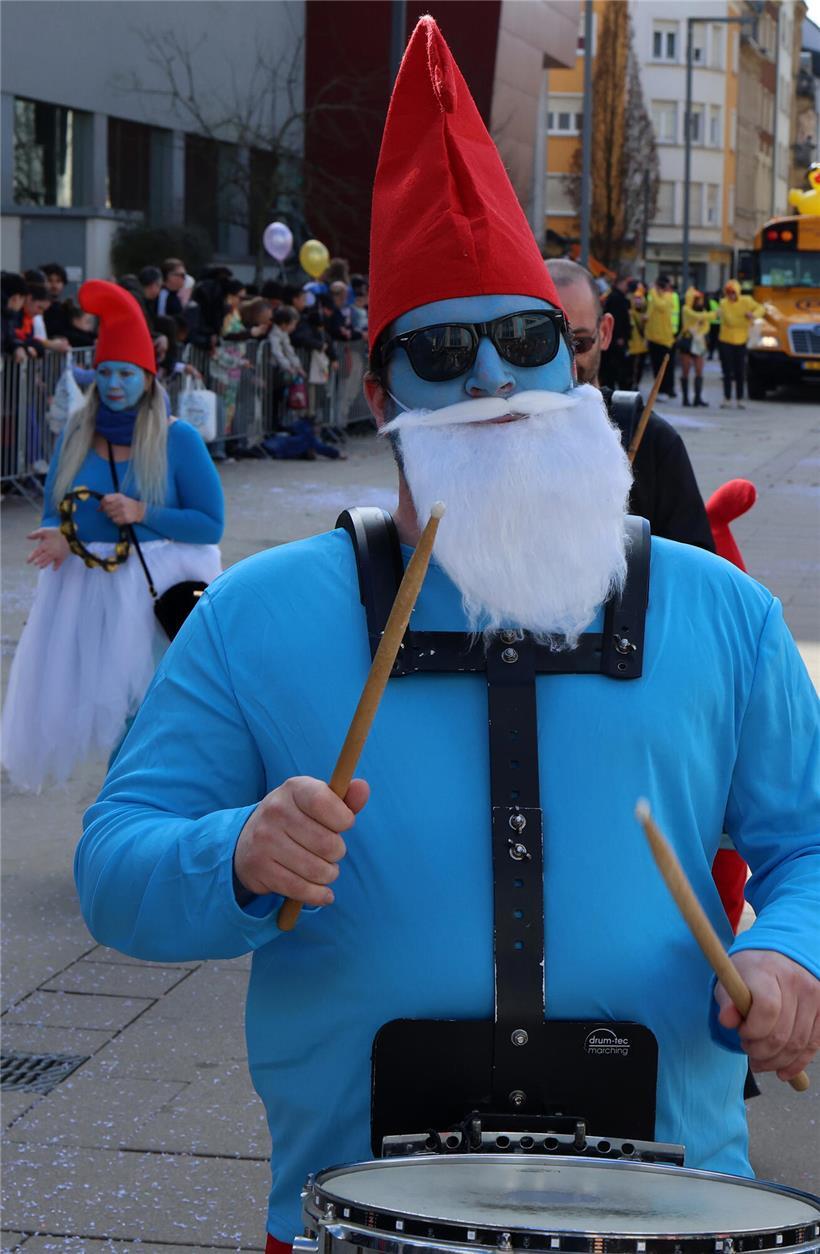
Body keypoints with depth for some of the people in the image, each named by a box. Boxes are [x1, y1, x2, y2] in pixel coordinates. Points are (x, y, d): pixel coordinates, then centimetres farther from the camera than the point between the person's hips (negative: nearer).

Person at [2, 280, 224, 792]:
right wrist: (60, 537, -14)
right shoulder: (76, 434, 6)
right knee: (96, 695, 3)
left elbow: (211, 524, -6)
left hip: (158, 589, -4)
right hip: (87, 588, 4)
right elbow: (55, 512, 9)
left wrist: (141, 513, -16)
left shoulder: (178, 438, -5)